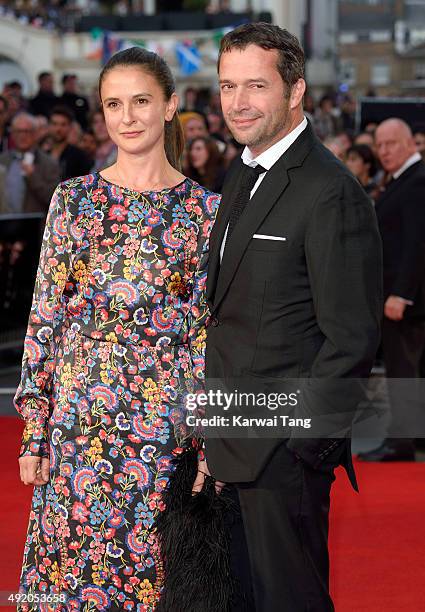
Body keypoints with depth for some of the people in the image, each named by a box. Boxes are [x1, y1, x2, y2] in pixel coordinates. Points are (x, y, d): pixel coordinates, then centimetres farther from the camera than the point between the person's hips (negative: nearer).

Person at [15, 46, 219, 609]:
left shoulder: (204, 208, 3)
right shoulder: (74, 198, 3)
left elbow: (210, 329, 4)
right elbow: (45, 315, 3)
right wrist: (33, 430, -1)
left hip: (167, 414, 0)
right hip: (80, 411, 0)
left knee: (152, 564, 6)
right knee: (72, 560, 4)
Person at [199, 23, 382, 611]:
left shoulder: (331, 193, -15)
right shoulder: (240, 177, 13)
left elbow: (353, 338, -17)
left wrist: (298, 445, -17)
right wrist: (213, 432, 12)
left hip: (284, 452, -8)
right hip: (232, 450, 8)